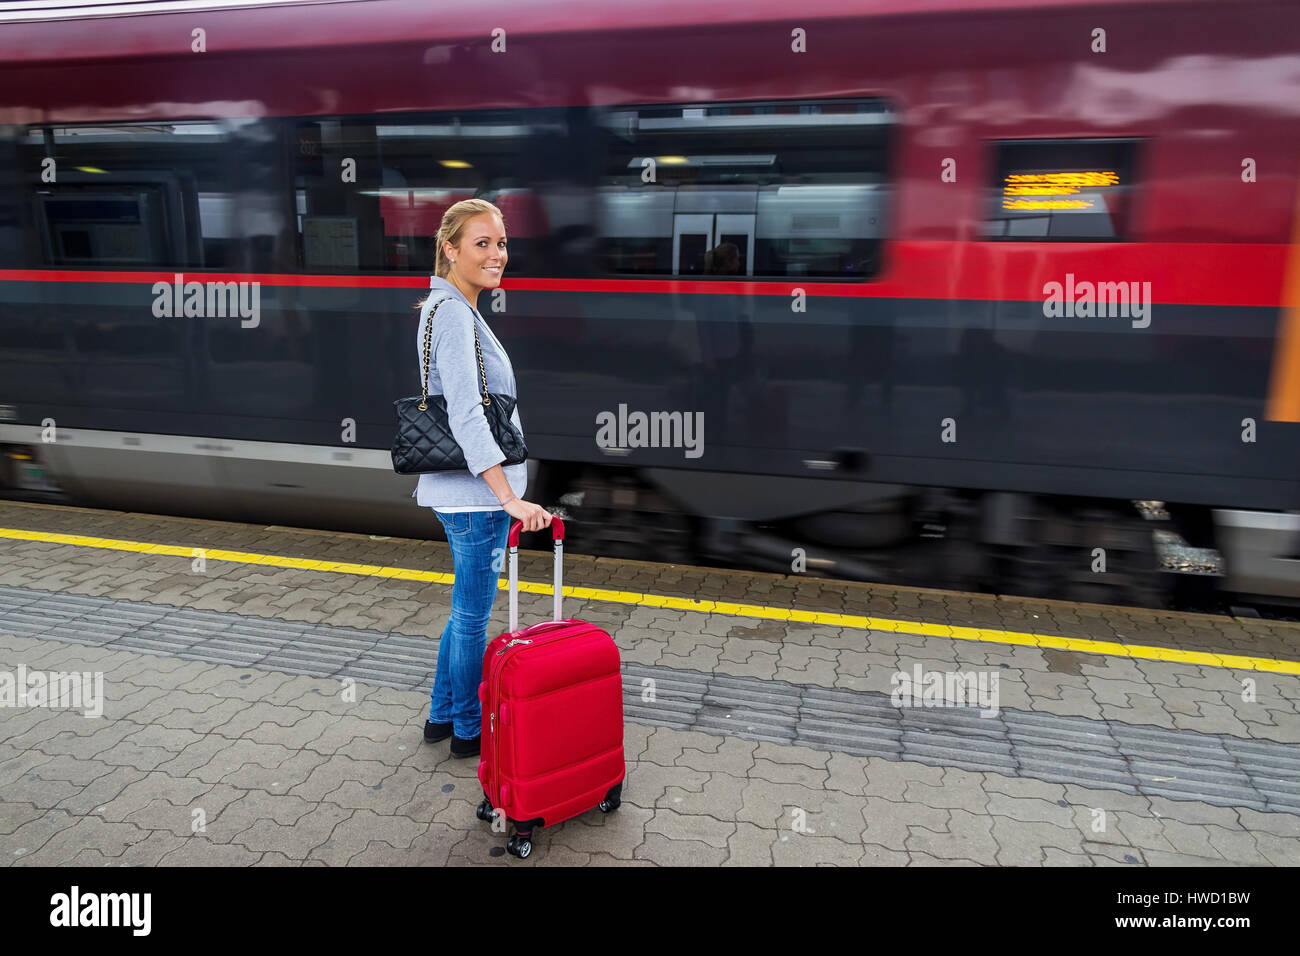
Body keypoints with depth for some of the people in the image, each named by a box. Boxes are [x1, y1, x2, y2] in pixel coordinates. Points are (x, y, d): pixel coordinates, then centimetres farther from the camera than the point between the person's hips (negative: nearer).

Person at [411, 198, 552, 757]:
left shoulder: (451, 308, 15)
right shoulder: (453, 313, -18)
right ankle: (469, 731, 25)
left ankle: (442, 715, 37)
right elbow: (465, 415, -30)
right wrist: (510, 498, -36)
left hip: (464, 491, 10)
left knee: (467, 610, 22)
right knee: (473, 616, 6)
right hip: (474, 492, -10)